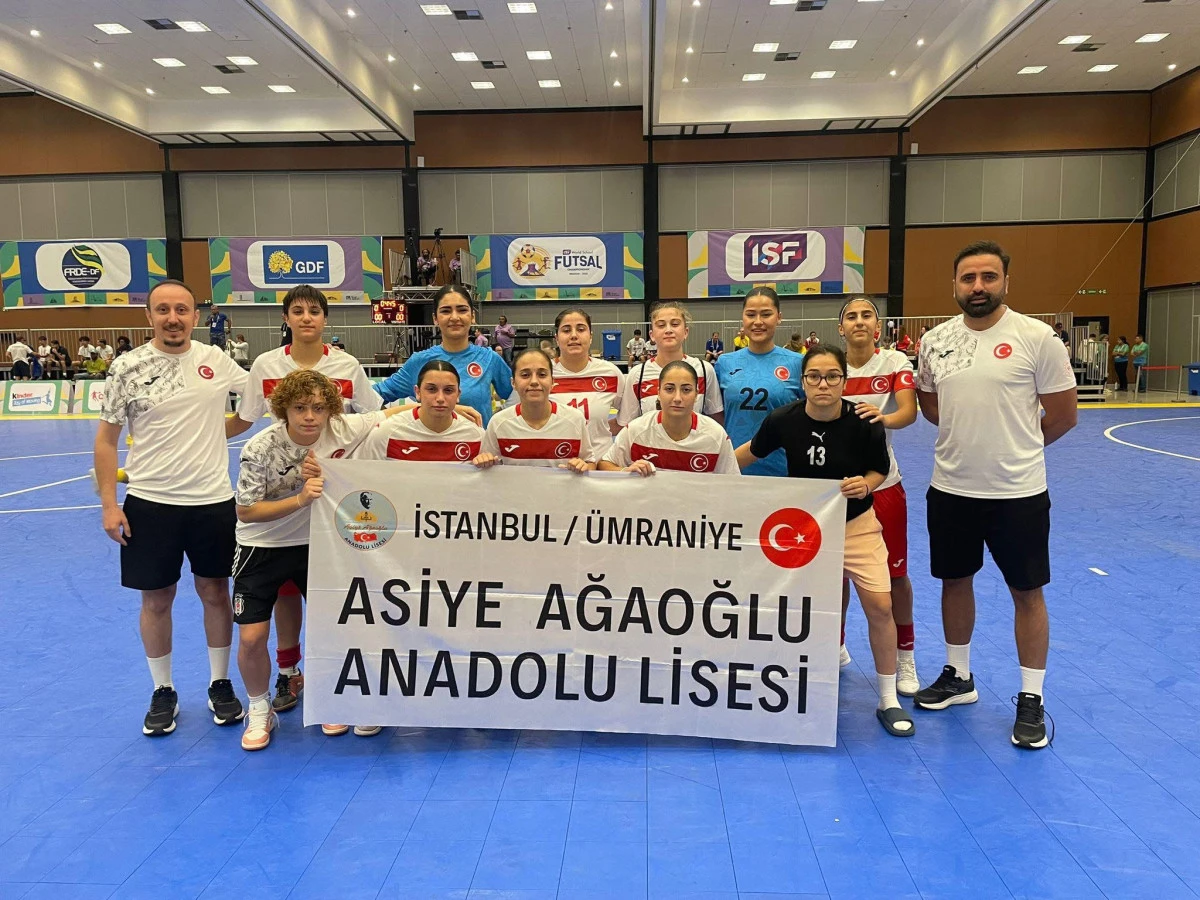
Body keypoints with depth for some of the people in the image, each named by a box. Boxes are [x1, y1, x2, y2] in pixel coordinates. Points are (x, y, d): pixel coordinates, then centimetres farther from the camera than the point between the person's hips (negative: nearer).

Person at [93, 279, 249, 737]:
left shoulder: (216, 360, -1)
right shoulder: (128, 368, -5)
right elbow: (106, 439, 0)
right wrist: (109, 504, -5)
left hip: (213, 501, 1)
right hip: (149, 502, -1)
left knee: (215, 592, 11)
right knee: (156, 600, 9)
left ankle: (220, 684, 28)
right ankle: (163, 692, 27)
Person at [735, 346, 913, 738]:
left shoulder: (864, 424, -20)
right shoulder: (783, 420, -18)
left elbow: (880, 469, -3)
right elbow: (751, 452, 0)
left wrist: (865, 485, -24)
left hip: (856, 525, -1)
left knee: (880, 606, -7)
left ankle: (888, 701, 13)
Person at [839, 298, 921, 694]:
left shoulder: (894, 361, -5)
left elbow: (909, 412, -18)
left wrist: (884, 417, -40)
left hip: (881, 482, -1)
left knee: (894, 574, 5)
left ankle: (904, 659, 25)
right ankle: (836, 646, 31)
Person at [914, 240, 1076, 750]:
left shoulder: (1036, 338, -10)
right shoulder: (935, 341, 1)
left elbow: (1062, 415, -4)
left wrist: (1014, 447, 5)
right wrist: (975, 435, 3)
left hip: (1017, 492, -4)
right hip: (950, 488, 4)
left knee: (1027, 592, 7)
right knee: (955, 581, 16)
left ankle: (1031, 699, 22)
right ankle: (958, 677, 35)